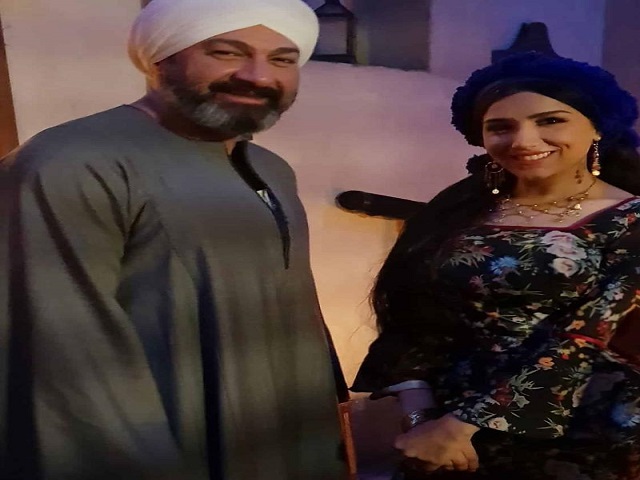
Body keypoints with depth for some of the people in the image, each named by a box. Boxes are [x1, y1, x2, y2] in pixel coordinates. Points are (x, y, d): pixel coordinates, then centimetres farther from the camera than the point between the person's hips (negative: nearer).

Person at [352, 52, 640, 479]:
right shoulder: (458, 210, 1)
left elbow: (583, 339, -16)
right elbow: (408, 318, 0)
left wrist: (465, 422, -20)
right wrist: (421, 415, -13)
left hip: (579, 436, -3)